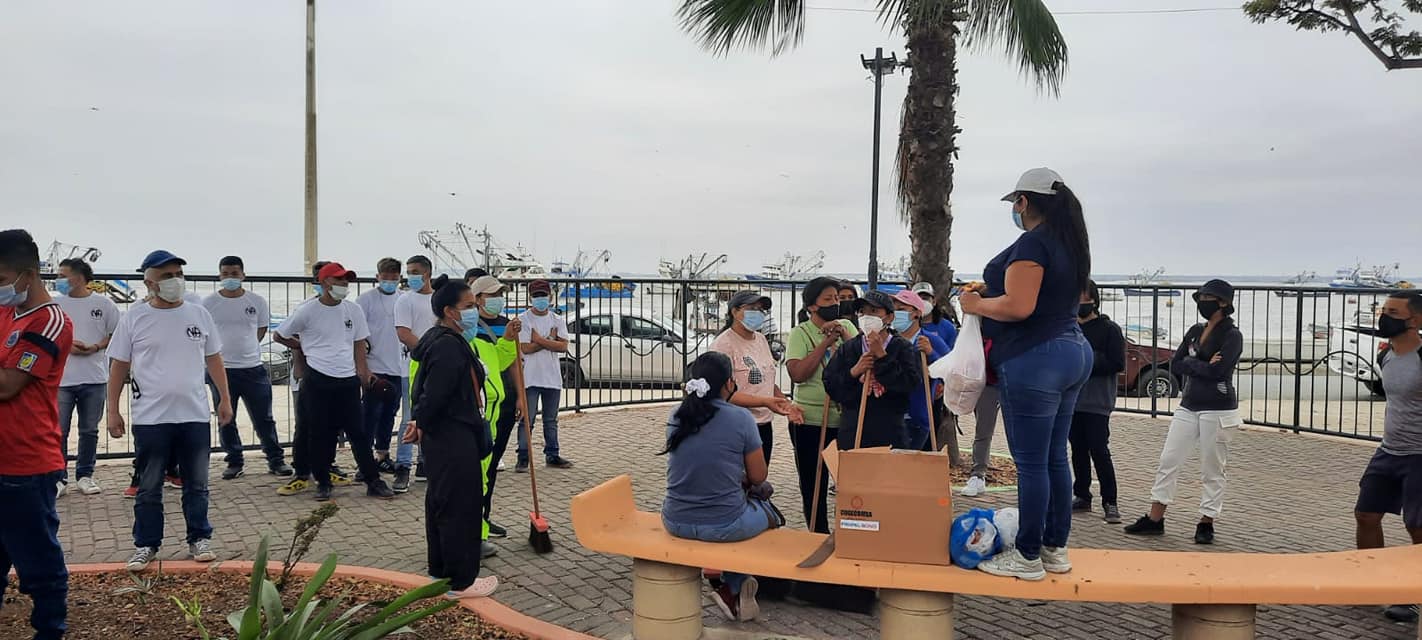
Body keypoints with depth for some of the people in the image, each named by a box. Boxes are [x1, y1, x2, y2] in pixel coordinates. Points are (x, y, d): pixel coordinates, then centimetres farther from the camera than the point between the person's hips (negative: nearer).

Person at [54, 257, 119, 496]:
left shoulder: (104, 304, 2)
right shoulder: (56, 304, 5)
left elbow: (116, 334, 6)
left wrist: (95, 347, -11)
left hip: (94, 378, 0)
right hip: (61, 379, 1)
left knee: (89, 430, 8)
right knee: (59, 431, 0)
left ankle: (85, 475, 20)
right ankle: (59, 477, 11)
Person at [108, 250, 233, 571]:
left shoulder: (199, 314, 5)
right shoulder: (134, 318, -2)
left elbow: (213, 359, 12)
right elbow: (118, 366, 2)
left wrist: (224, 398, 9)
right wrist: (113, 410, 0)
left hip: (195, 416, 2)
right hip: (150, 418, -2)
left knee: (196, 484, 11)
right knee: (149, 488, 8)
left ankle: (199, 539, 22)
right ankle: (146, 545, 19)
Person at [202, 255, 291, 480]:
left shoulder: (257, 301, 2)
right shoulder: (208, 303, -1)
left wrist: (244, 349, 6)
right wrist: (228, 350, 4)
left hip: (253, 369, 0)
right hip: (222, 369, 0)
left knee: (264, 419, 4)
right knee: (226, 421, 8)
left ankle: (276, 460, 13)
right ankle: (234, 463, 20)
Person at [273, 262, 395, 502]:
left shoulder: (353, 310, 6)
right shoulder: (307, 312, -4)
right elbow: (280, 336, 8)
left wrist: (363, 372, 4)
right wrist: (304, 347, 11)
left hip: (348, 379, 2)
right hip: (317, 380, -2)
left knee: (358, 432, 4)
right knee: (319, 433, 5)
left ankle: (373, 482, 8)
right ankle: (323, 482, 18)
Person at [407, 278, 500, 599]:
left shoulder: (442, 340, 13)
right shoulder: (449, 346, -20)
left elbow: (421, 387, 18)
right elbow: (434, 393, -24)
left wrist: (421, 421, 13)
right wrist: (421, 424, -10)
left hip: (443, 436, 11)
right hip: (452, 437, -11)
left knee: (440, 501, 18)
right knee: (460, 505, -4)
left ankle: (441, 569, 30)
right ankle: (460, 581, 4)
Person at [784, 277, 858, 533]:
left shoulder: (847, 327, 8)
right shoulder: (800, 333, -3)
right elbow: (797, 374, -17)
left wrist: (845, 336, -15)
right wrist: (825, 343, -15)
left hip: (846, 418, 3)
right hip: (810, 420, -2)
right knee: (813, 485, 8)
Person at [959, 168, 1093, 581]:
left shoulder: (1033, 243, -15)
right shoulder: (1070, 243, 15)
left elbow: (1018, 306, -24)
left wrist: (976, 304, -7)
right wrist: (994, 291, 22)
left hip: (1034, 360, -10)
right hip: (1071, 350, 10)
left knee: (1030, 462, -3)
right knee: (1055, 457, 14)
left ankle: (1028, 557, 5)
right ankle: (1055, 549, 22)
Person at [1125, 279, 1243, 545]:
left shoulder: (1232, 335, -7)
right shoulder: (1195, 332, 12)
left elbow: (1218, 370, -20)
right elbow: (1175, 365, 5)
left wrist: (1190, 363, -6)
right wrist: (1203, 365, -9)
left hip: (1218, 411, -7)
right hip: (1188, 406, 7)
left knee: (1212, 471, 3)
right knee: (1168, 461, 4)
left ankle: (1206, 524, 14)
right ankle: (1154, 519, 9)